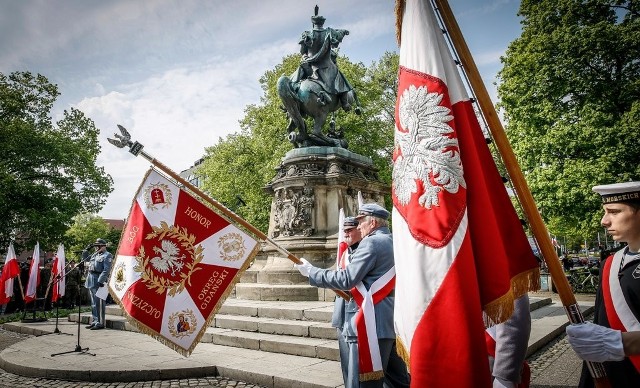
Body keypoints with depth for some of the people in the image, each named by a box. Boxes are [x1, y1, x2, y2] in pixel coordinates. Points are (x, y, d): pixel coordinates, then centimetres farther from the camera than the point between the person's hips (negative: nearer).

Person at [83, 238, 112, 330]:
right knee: (94, 303, 14)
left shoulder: (107, 256, -8)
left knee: (99, 303, -6)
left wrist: (100, 281, -25)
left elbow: (106, 270, -17)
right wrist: (86, 250, 16)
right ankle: (94, 321, 23)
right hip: (91, 281, 9)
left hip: (98, 281, -9)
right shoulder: (95, 254, 17)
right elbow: (85, 259, 33)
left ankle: (100, 323, -2)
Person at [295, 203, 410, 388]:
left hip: (371, 325, -10)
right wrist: (353, 291, 18)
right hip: (391, 322, 10)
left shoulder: (372, 242, -11)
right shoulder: (393, 243, 16)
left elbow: (346, 279, -16)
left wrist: (310, 271, -8)